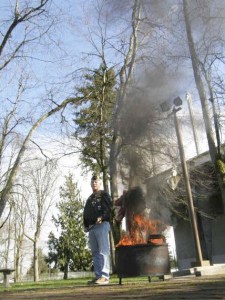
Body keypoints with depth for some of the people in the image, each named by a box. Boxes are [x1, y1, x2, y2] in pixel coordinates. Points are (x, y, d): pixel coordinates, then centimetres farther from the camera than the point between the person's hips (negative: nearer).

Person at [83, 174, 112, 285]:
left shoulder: (104, 195, 6)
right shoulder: (89, 199, 26)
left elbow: (110, 207, -9)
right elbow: (86, 213, 25)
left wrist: (102, 217, -22)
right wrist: (85, 225, 11)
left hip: (102, 225, -7)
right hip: (91, 227, 7)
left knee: (103, 251, -11)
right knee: (95, 253, 5)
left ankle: (104, 276, -14)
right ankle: (98, 276, 8)